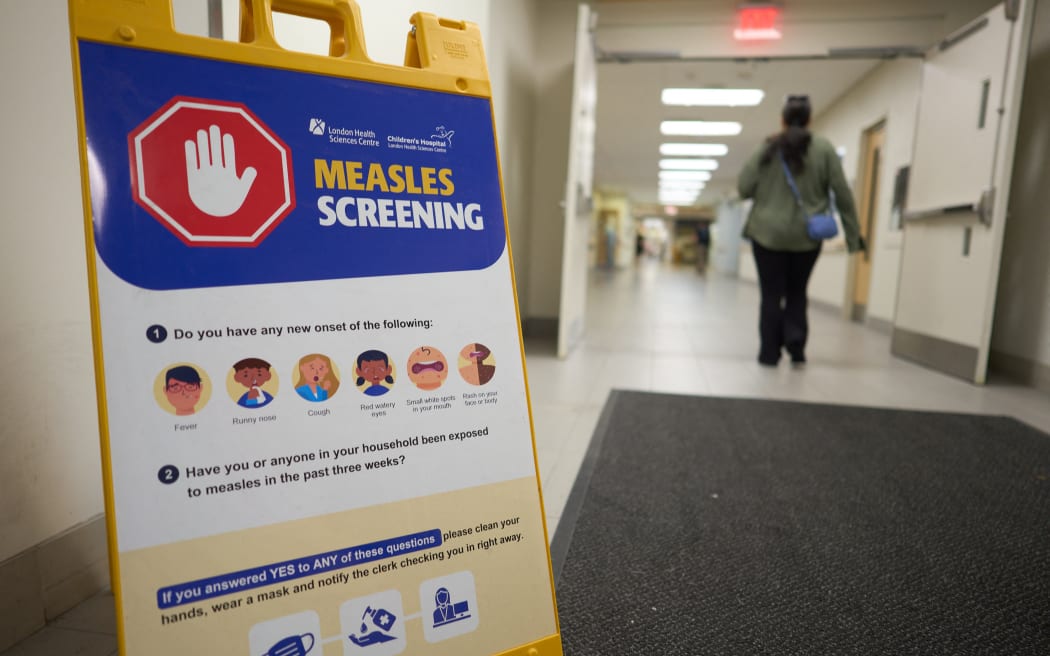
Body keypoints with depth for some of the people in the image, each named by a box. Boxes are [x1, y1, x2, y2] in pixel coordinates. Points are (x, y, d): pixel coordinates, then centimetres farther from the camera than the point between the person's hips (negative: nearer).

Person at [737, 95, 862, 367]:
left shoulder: (768, 148, -2)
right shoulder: (824, 148, 0)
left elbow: (744, 188, -3)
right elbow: (842, 194, -2)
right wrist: (853, 234, 3)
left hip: (768, 232, -1)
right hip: (806, 235, 1)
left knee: (772, 295, 7)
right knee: (797, 293, 17)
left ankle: (770, 353, 8)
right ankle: (796, 348, 6)